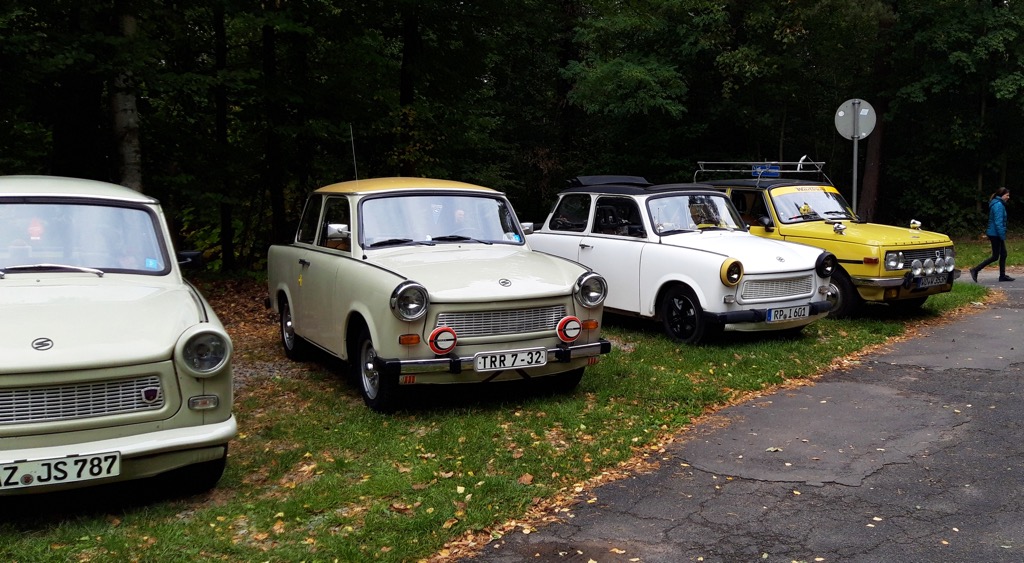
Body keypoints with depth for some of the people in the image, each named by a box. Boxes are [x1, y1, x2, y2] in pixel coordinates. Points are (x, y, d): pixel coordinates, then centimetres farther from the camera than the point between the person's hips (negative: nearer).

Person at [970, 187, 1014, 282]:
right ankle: (975, 270, -1)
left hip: (996, 234, 10)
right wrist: (1002, 235, -21)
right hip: (995, 234, -10)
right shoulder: (998, 205, -18)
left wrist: (1002, 235, 21)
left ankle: (1002, 275, 18)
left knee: (1003, 254, 12)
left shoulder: (999, 204, 14)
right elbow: (998, 222, -23)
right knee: (995, 256, -4)